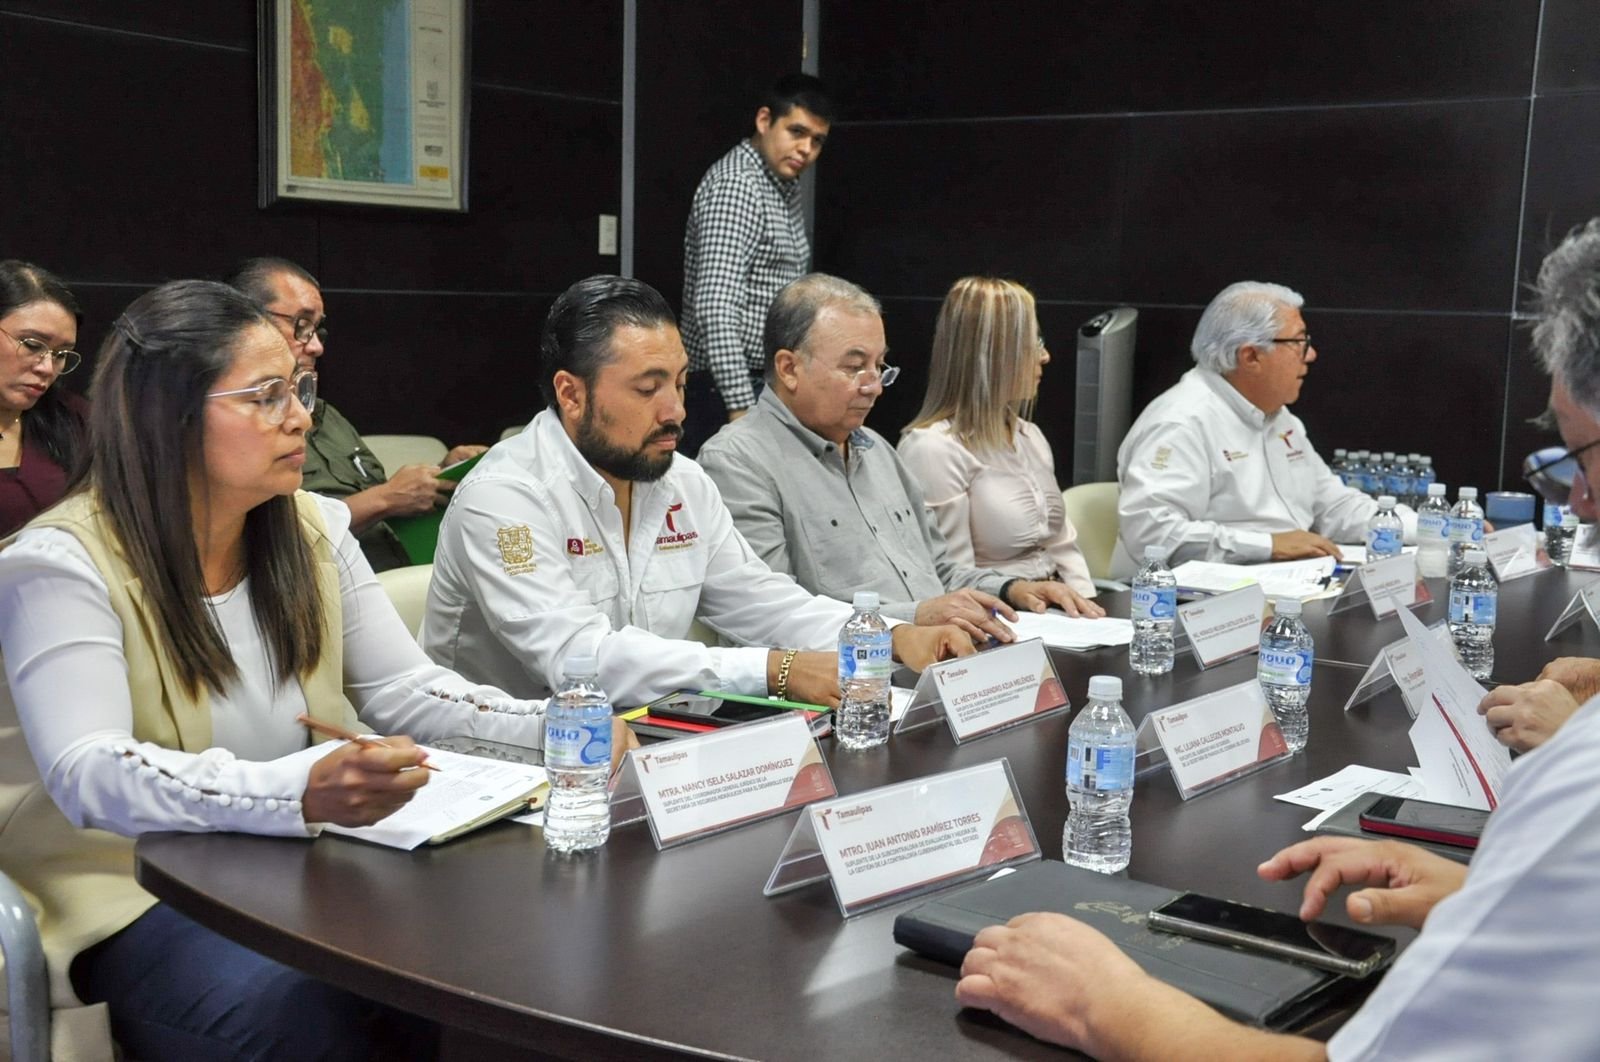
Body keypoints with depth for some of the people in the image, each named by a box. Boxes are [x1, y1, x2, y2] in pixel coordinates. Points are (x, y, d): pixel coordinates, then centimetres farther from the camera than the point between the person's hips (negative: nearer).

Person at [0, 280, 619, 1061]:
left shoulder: (314, 529, 4)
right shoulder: (63, 565, -15)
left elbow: (402, 689, 6)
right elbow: (88, 774, -28)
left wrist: (550, 730, -13)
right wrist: (299, 791, -45)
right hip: (133, 890, -6)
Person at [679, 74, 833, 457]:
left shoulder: (785, 187, 16)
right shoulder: (734, 187, -14)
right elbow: (715, 307, -24)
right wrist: (741, 407, -29)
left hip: (771, 384, 9)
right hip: (730, 390, -9)